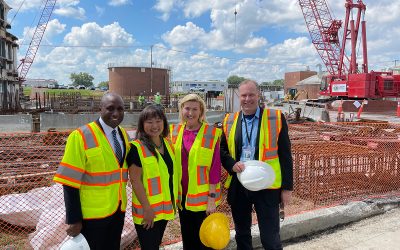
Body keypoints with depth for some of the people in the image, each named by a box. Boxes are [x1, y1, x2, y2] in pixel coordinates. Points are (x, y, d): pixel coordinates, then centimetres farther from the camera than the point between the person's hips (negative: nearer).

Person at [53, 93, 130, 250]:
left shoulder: (123, 135, 4)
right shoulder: (81, 136, -15)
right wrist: (74, 219, -15)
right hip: (92, 214, -6)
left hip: (118, 210, 6)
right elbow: (70, 182, -15)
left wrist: (121, 203, 10)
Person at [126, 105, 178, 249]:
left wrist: (173, 202, 12)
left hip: (165, 208, 6)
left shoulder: (167, 144, 5)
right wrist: (147, 208, -18)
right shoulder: (137, 148, -16)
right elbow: (135, 180, -18)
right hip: (147, 210, -6)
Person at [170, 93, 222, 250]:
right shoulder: (175, 131, 2)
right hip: (182, 194, 4)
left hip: (202, 197, -4)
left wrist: (212, 197, -12)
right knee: (187, 237, 19)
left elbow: (215, 168, -11)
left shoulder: (212, 133, -12)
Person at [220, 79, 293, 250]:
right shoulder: (229, 121, 6)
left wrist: (287, 187, -4)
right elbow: (222, 150, 10)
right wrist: (232, 164, -11)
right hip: (238, 185, 3)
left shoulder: (276, 118, -3)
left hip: (267, 185, -3)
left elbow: (285, 155, -2)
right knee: (242, 235, 19)